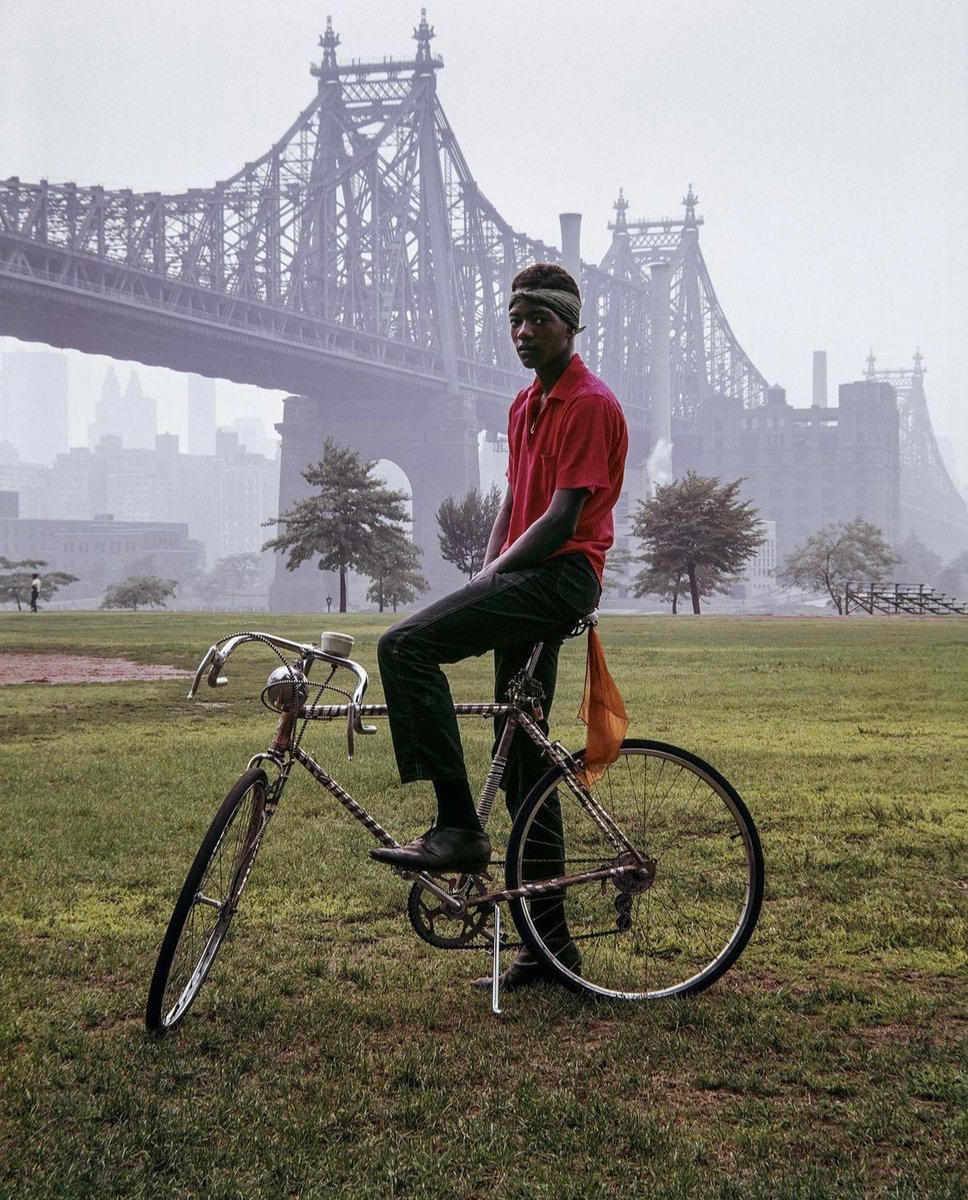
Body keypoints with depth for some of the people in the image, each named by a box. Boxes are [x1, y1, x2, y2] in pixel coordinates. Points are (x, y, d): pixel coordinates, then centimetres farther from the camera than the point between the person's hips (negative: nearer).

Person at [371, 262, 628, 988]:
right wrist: (484, 581, 7)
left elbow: (562, 518, -16)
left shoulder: (591, 405, -9)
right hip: (528, 584, 9)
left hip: (559, 576, -9)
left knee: (406, 646, -23)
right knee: (524, 762, 8)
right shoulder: (526, 405, 21)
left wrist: (494, 576, -14)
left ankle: (459, 827, -21)